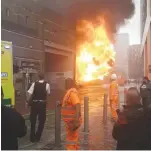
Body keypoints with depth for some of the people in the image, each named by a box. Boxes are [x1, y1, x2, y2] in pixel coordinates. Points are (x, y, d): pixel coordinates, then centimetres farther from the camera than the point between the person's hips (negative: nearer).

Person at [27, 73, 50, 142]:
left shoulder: (34, 84, -6)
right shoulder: (47, 84, -5)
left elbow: (30, 94, -9)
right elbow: (48, 93, 6)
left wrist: (28, 102, 2)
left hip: (34, 104, 1)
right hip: (42, 104, -1)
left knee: (33, 121, 15)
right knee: (41, 121, 14)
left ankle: (32, 137, 23)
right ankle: (37, 137, 15)